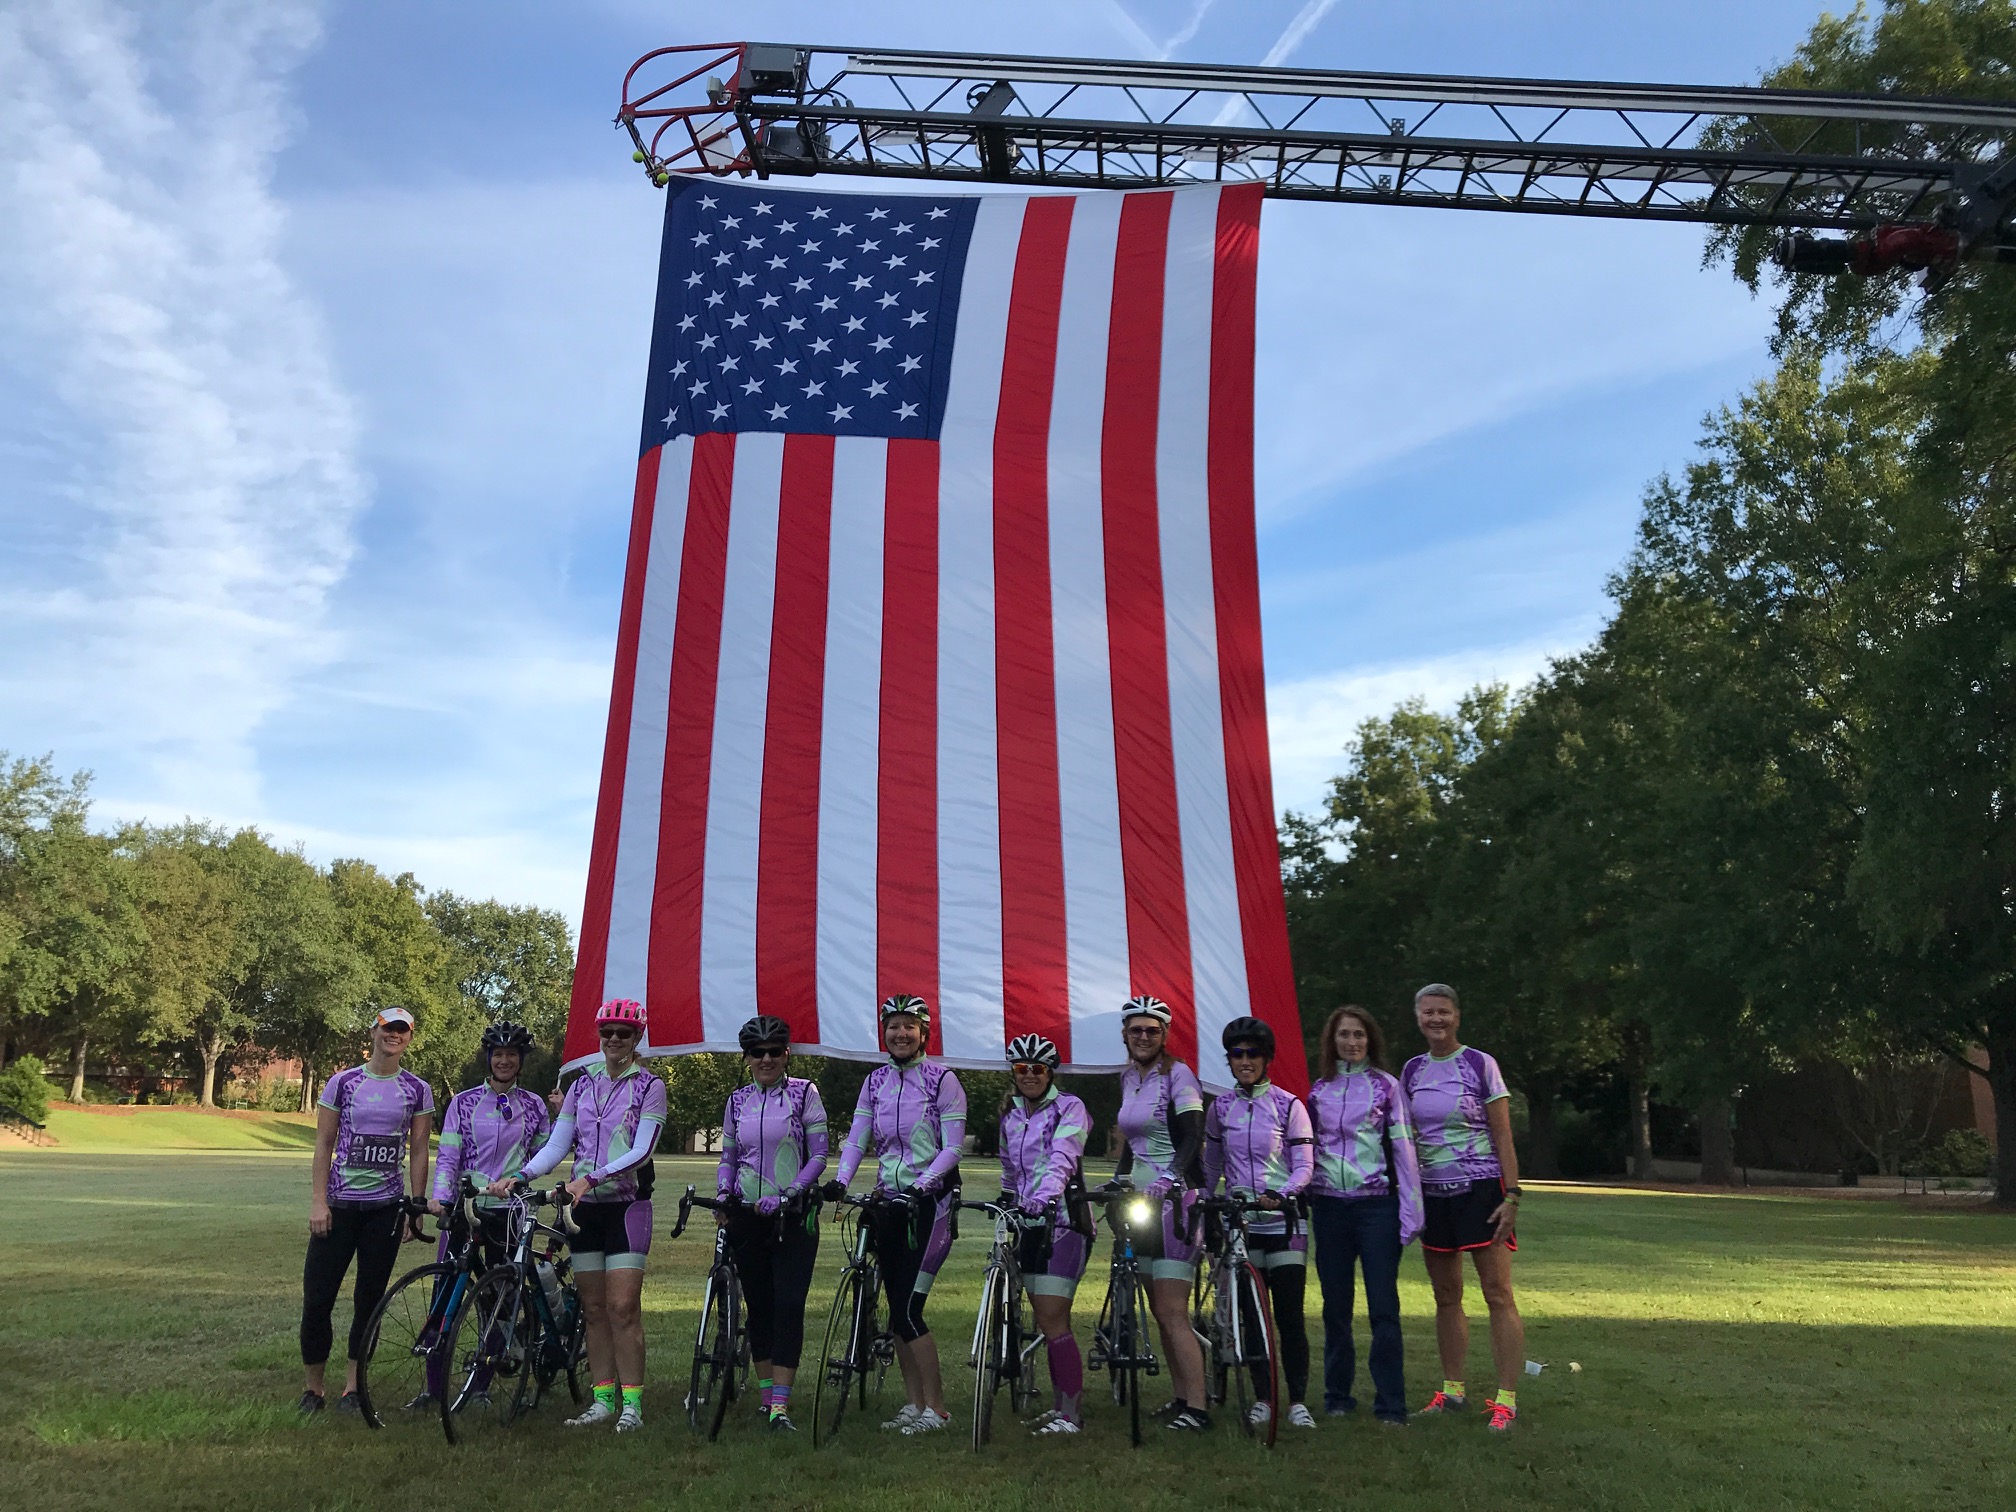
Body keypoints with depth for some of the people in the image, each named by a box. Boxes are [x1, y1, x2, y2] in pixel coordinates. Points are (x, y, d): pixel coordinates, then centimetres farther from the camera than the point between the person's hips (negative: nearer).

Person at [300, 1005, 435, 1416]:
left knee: (369, 1300, 6)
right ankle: (313, 1388, 14)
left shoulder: (417, 1090, 5)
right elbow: (323, 1145, 2)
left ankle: (351, 1387, 17)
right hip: (339, 1204, -1)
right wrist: (318, 1202, -6)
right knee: (317, 1298, -2)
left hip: (386, 1207, 1)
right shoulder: (343, 1083, 2)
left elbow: (418, 1152, 6)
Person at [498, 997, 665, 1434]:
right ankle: (603, 1399, 15)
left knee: (623, 1307, -9)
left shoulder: (649, 1087, -3)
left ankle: (632, 1403, -2)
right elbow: (556, 1145, 7)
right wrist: (519, 1176, -9)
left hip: (626, 1205, -5)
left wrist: (592, 1176, -25)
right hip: (584, 1206, 5)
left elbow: (641, 1151, -13)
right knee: (594, 1308, 7)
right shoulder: (583, 1085, 11)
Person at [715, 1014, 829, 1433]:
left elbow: (818, 1156, -5)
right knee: (758, 1306, 9)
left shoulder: (804, 1093, -2)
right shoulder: (737, 1100, 8)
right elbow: (728, 1158, 15)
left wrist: (786, 1194, -16)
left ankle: (780, 1406, -10)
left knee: (789, 1305, -9)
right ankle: (765, 1392, 21)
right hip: (746, 1215, 3)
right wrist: (722, 1194, -3)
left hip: (793, 1214, -3)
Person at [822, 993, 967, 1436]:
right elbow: (857, 1138, 2)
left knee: (908, 1309, -9)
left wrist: (922, 1183, -25)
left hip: (930, 1202, -5)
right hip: (888, 1202, 6)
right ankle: (913, 1404, 19)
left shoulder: (942, 1079, -7)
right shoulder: (875, 1081, 8)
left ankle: (935, 1409, 2)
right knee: (898, 1310, 8)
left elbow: (952, 1147, -11)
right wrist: (840, 1180, -15)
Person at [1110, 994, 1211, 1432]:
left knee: (1173, 1313, -10)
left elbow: (1193, 1137, -19)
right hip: (1142, 1198, 8)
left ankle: (1196, 1408, -6)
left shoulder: (1177, 1074, -9)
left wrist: (1169, 1177, -33)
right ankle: (1180, 1398, 18)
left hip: (1174, 1198, -8)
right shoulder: (1128, 1079, 14)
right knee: (1159, 1311, 10)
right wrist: (1116, 1183, 13)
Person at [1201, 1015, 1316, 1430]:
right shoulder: (1220, 1108, 8)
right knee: (1252, 1316, 5)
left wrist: (1280, 1196, -22)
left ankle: (1297, 1401, 6)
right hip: (1239, 1223, 3)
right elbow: (1211, 1166, 17)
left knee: (1289, 1316, -4)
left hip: (1283, 1221, -2)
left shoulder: (1288, 1105, -1)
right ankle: (1261, 1398, 15)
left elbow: (1304, 1166, -5)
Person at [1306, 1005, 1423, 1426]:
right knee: (1335, 1305, 8)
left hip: (1377, 1204, -3)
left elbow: (1403, 1147, -2)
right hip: (1329, 1205, 3)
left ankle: (1390, 1404, 3)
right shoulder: (1318, 1090, 10)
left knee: (1384, 1307, -4)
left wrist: (1411, 1208, -7)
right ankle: (1337, 1395, 19)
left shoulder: (1385, 1085, 2)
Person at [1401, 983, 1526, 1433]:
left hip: (1481, 1189, -5)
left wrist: (1511, 1196, -12)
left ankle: (1507, 1399, -2)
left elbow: (1503, 1135, -6)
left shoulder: (1480, 1065, -4)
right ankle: (1452, 1391, 21)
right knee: (1446, 1297, 11)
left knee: (1498, 1295, -6)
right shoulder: (1412, 1071, 9)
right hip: (1433, 1193, 5)